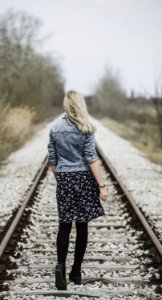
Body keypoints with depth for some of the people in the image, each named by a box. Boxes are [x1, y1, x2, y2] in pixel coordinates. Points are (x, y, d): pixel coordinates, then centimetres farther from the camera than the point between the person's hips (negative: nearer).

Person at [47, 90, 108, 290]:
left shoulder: (55, 127, 3)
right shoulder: (86, 128, -8)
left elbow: (51, 160, 7)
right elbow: (91, 158, -12)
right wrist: (101, 185, -10)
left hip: (64, 178, 2)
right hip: (83, 178, -2)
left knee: (64, 225, 5)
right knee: (81, 226, 7)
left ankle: (61, 264, -17)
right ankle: (76, 272, 11)